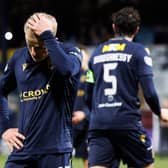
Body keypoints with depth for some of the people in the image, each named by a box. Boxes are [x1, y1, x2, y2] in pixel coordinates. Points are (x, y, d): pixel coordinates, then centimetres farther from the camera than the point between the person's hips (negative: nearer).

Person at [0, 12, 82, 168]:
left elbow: (67, 69, -32)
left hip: (55, 150, -4)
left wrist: (46, 34, -25)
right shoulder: (19, 58, 7)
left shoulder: (69, 52, -6)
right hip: (23, 148, 4)